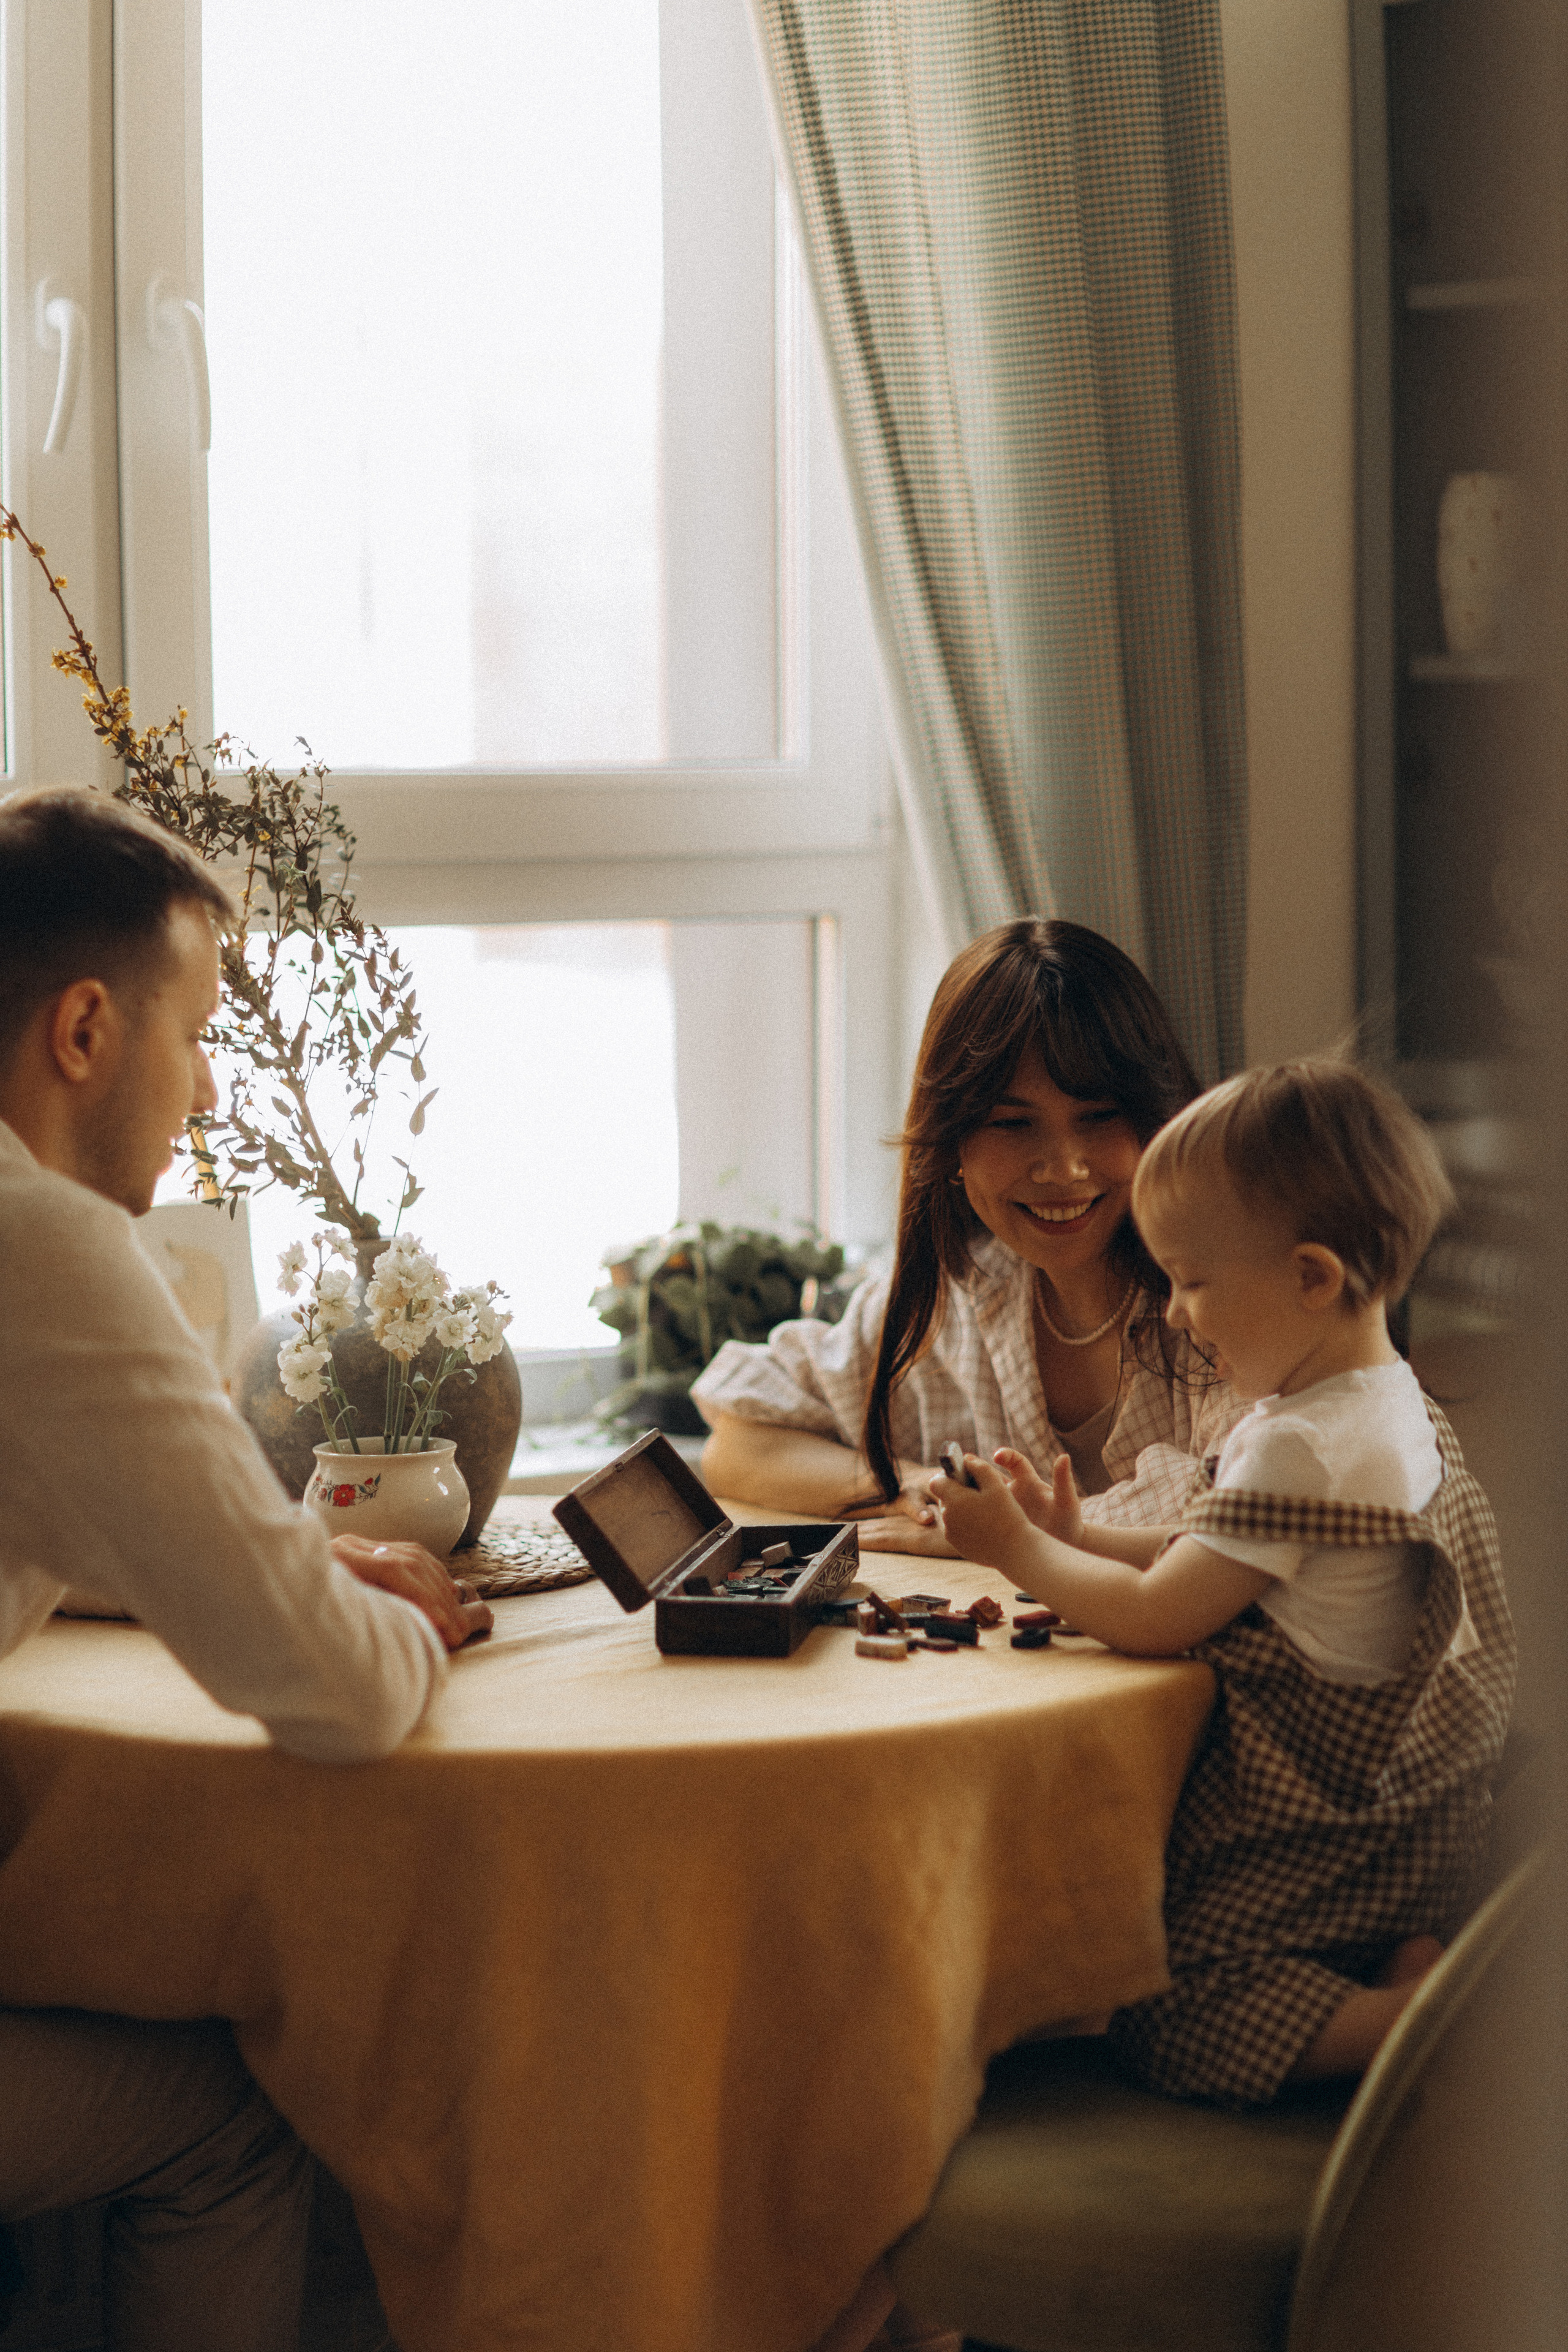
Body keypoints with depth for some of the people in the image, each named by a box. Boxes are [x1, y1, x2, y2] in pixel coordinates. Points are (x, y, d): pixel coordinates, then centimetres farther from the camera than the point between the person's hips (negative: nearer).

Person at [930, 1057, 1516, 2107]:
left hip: (1325, 1830, -10)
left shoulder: (1303, 1450, -25)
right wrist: (1080, 1540, 8)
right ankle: (1415, 1966, 5)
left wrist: (1018, 1548, -9)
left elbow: (1153, 1619, -23)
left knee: (1168, 2022, -8)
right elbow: (1214, 1558, 18)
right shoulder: (1392, 1407, 7)